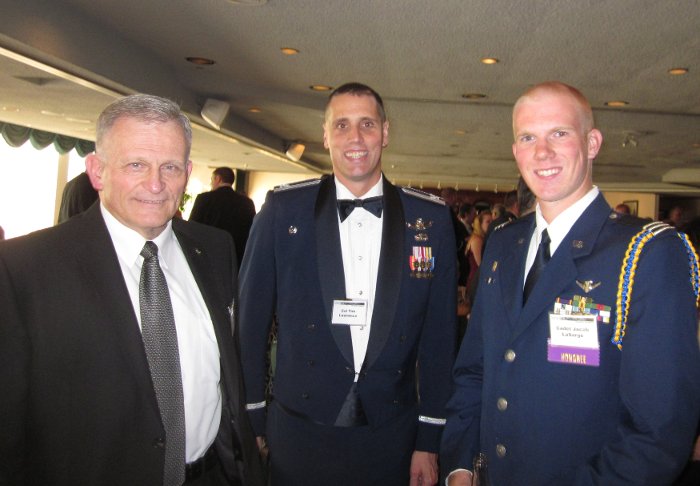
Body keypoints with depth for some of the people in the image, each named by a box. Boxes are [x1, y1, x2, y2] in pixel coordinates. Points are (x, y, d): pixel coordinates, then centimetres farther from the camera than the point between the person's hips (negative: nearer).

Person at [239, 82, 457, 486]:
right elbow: (251, 320, -1)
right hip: (298, 433, 0)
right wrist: (253, 421, 1)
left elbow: (439, 334, 0)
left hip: (392, 437, 1)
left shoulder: (432, 218, -3)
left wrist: (430, 441, 2)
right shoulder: (282, 209, -5)